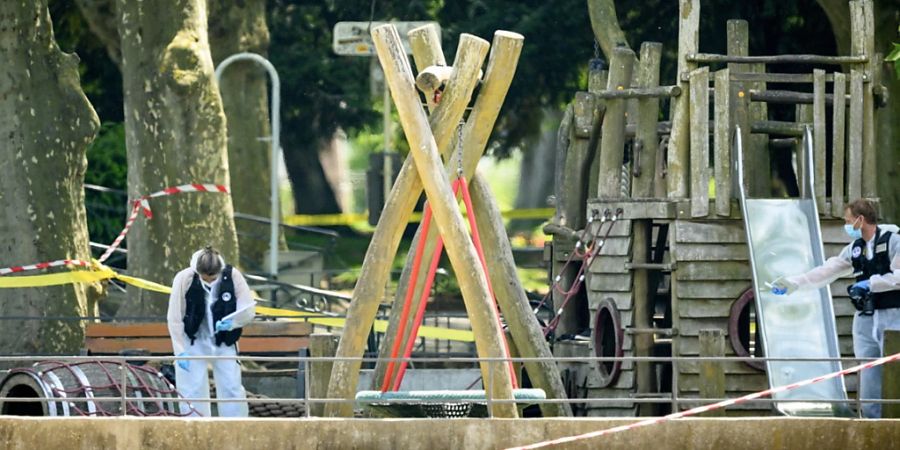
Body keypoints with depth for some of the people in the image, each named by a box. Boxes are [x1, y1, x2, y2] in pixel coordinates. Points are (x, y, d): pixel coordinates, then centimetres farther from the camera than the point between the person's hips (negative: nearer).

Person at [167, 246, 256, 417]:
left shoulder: (233, 276, -17)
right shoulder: (184, 279, -20)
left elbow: (248, 311, -9)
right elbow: (174, 319, -13)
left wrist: (232, 322, -30)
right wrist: (180, 351, -15)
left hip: (224, 344, 1)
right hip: (193, 343, -1)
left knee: (232, 389, 2)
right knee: (193, 392, -3)